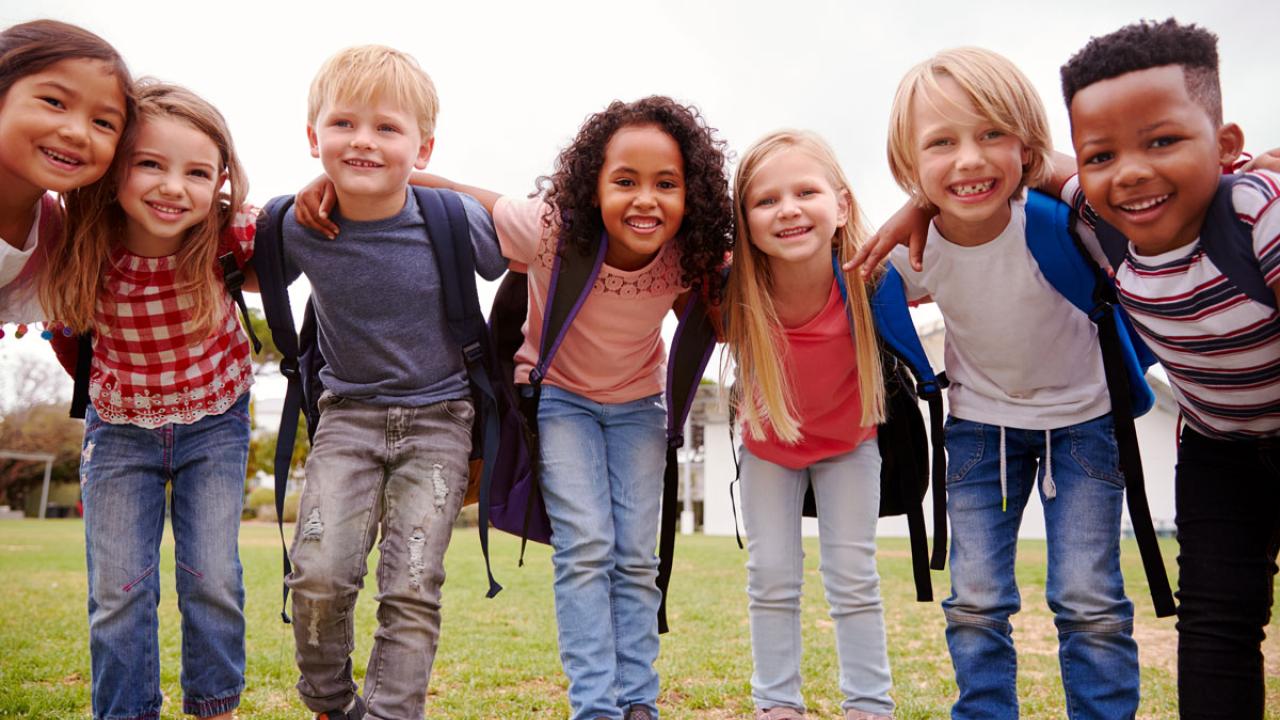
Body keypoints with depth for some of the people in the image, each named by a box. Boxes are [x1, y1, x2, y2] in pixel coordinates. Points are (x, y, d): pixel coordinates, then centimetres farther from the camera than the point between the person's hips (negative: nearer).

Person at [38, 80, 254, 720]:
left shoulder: (228, 235, -26)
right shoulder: (81, 248, -22)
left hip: (214, 426, -1)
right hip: (120, 428, 1)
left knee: (213, 581, 2)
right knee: (118, 591, 4)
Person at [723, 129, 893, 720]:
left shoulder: (870, 279, -34)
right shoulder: (733, 288, -33)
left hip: (849, 438, -1)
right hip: (767, 440, 1)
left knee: (853, 575, 3)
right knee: (771, 576, 5)